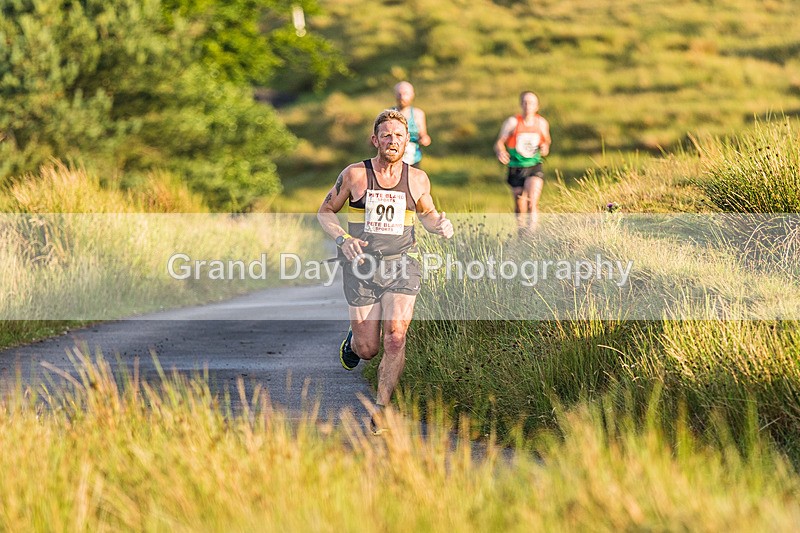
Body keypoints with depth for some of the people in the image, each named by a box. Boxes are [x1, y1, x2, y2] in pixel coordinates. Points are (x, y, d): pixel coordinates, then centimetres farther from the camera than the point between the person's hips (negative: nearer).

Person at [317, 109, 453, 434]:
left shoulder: (417, 179, 4)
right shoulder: (355, 175, -4)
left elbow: (426, 213, 22)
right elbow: (325, 211, 7)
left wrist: (440, 225, -1)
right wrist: (342, 239, -12)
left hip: (402, 264, 1)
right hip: (362, 266, -1)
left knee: (396, 337, -18)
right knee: (368, 350, 1)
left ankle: (381, 409, -8)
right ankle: (353, 340, 40)